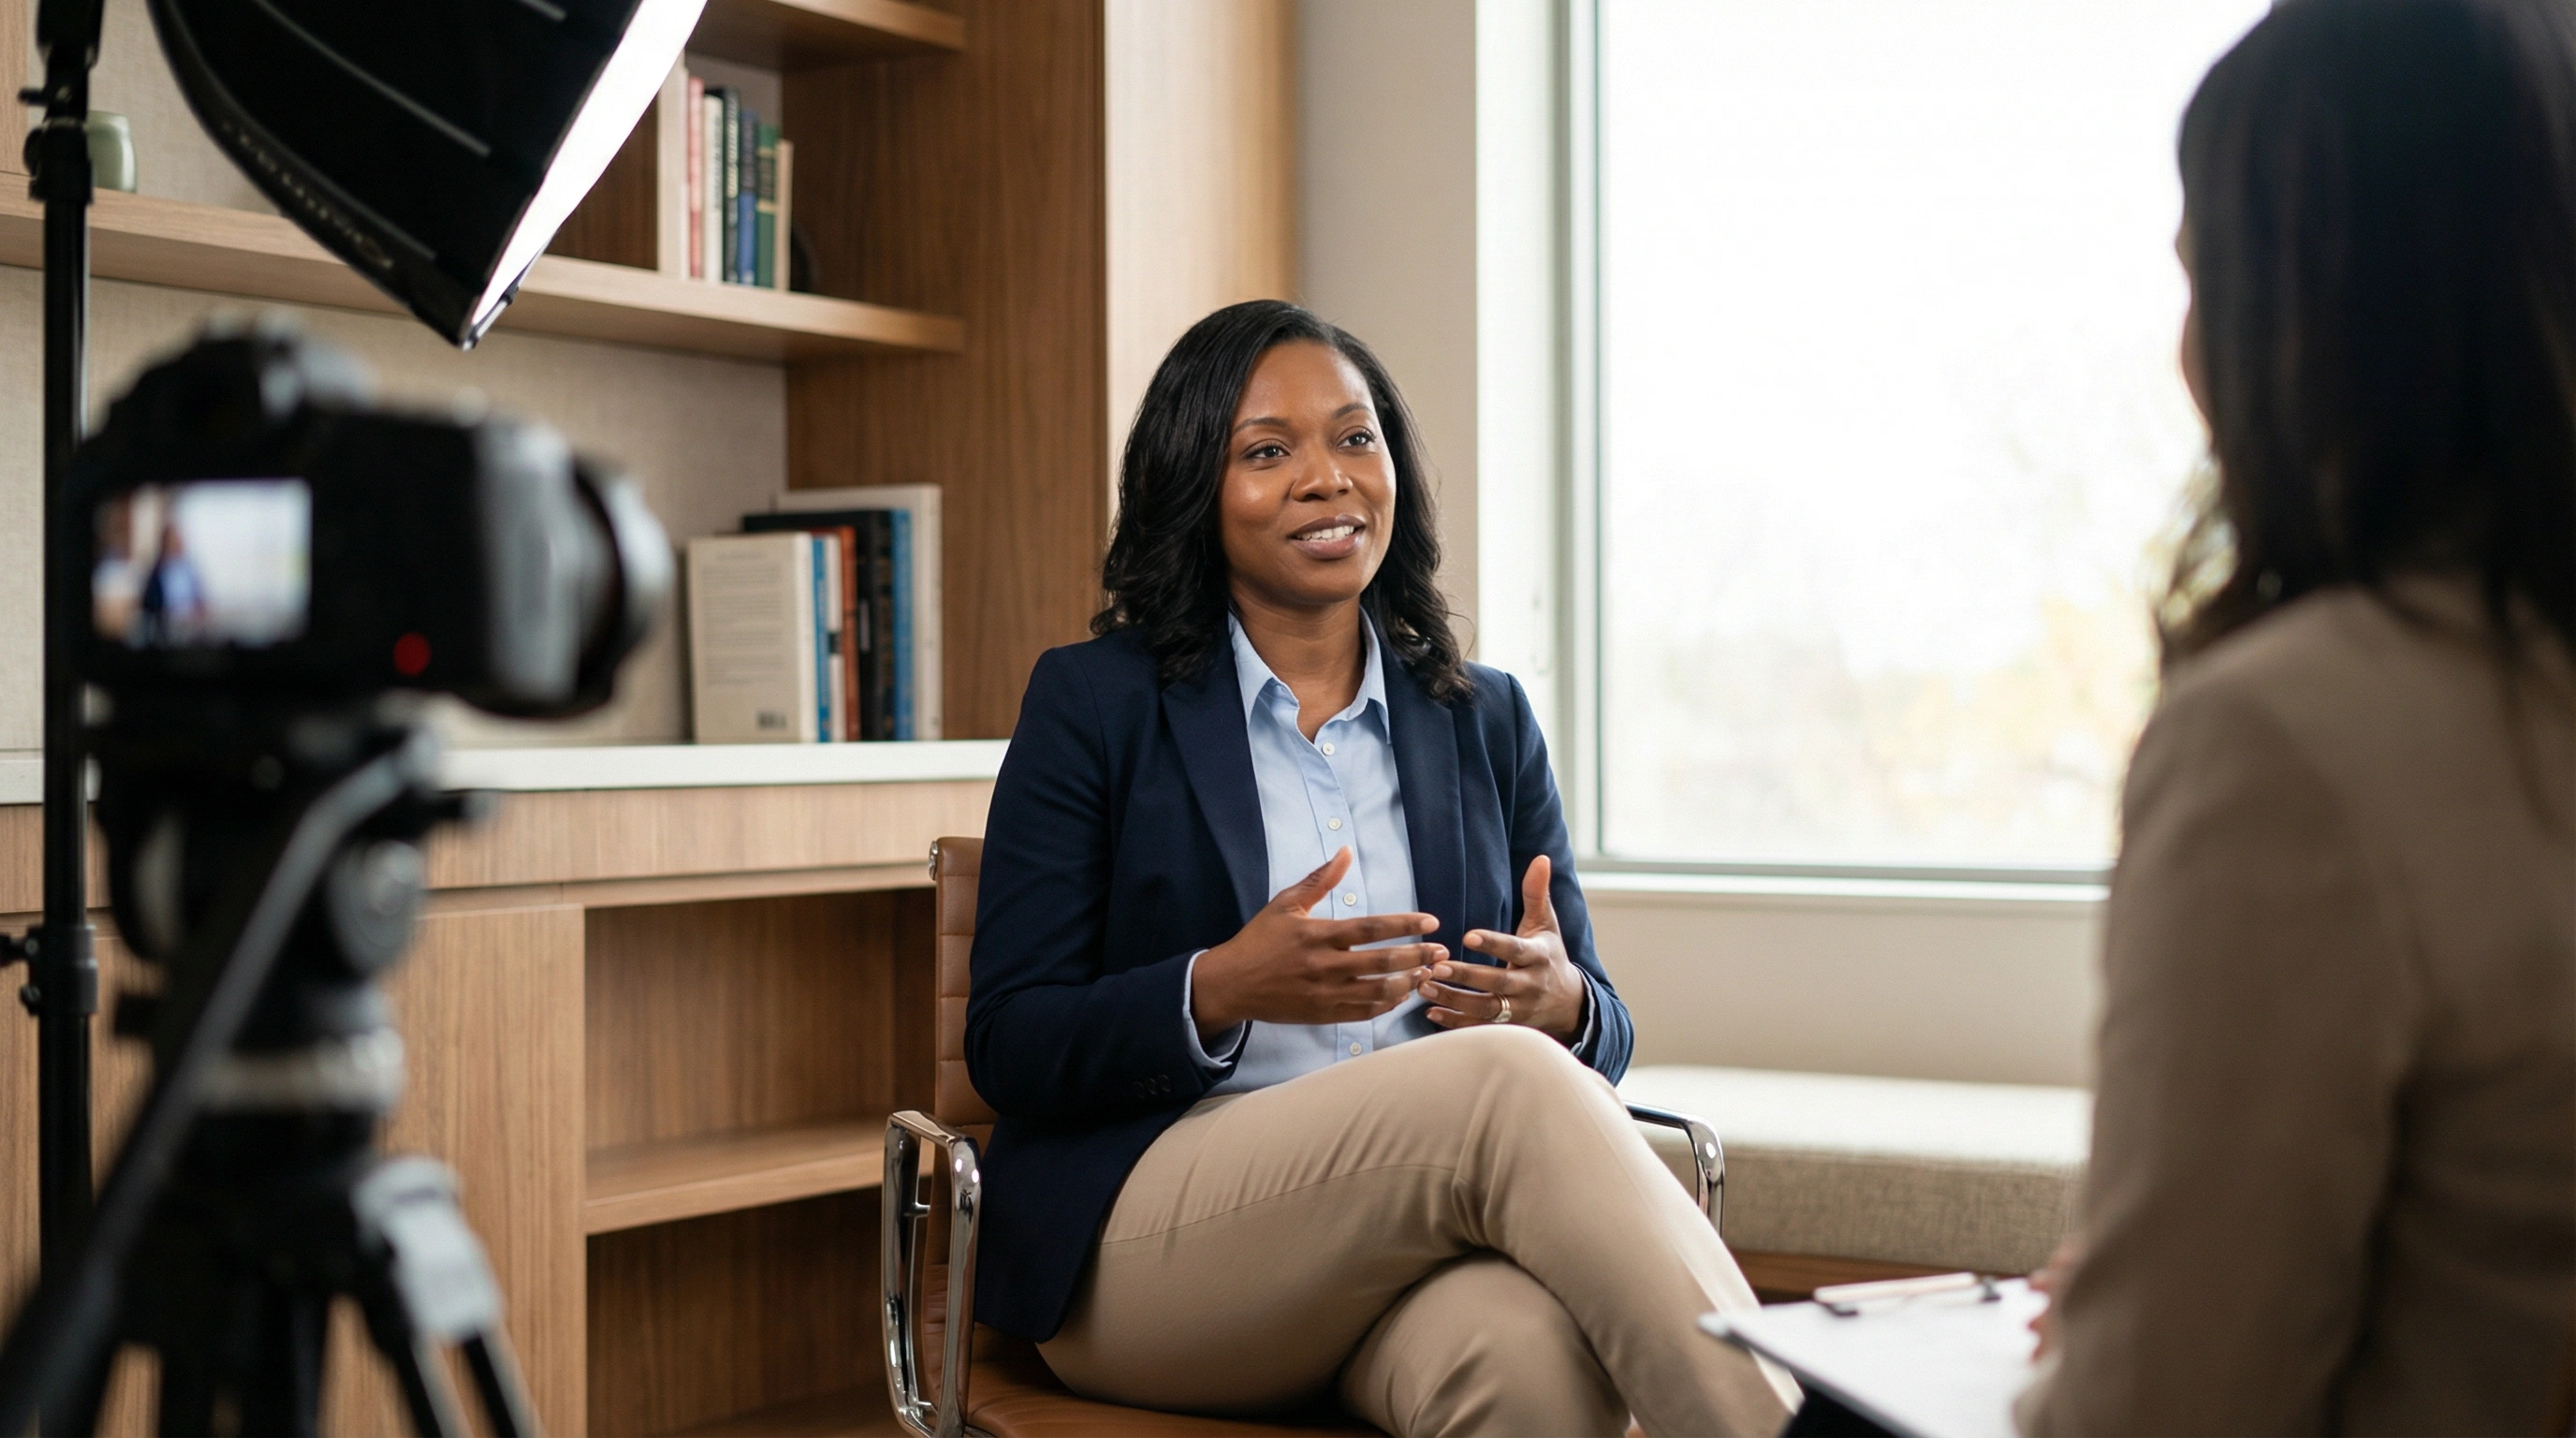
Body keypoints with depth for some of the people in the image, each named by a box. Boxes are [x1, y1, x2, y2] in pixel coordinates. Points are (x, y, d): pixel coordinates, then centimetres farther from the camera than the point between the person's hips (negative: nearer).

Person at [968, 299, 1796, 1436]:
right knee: (1506, 1081, -33)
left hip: (1422, 1236, 3)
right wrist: (1220, 992, -19)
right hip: (1146, 1253, -3)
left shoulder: (1485, 720, 18)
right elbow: (1007, 1046, 0)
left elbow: (1595, 1028, 16)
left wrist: (1558, 1001, -10)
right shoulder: (1092, 702, 6)